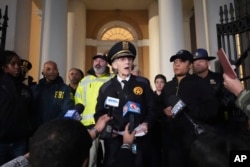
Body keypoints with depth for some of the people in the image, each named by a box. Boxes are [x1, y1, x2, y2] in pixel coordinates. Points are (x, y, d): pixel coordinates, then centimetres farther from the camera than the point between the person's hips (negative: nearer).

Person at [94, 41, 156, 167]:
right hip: (114, 139, 0)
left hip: (139, 139, 0)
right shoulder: (106, 88, 3)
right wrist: (107, 129, -9)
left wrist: (147, 123, -13)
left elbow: (152, 108, 4)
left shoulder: (143, 83, 2)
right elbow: (99, 113, 7)